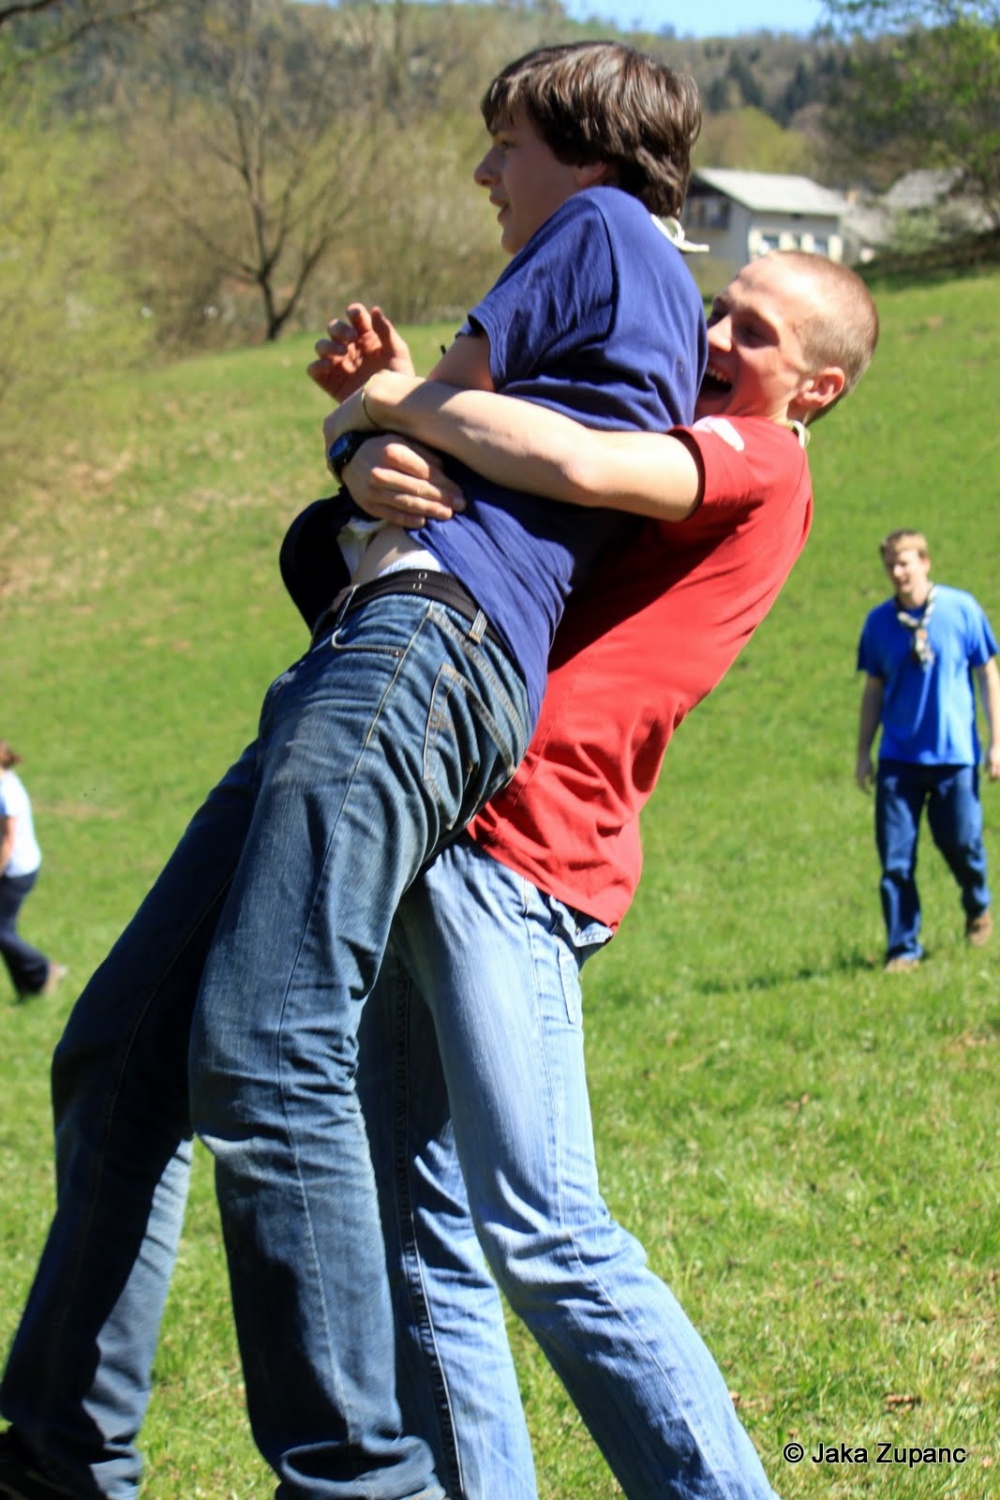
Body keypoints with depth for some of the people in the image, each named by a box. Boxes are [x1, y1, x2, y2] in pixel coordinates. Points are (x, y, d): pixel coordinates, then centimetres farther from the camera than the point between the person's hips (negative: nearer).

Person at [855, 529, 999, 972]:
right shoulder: (880, 621, 1)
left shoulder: (961, 608, -4)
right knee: (895, 858, -3)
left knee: (962, 843, 4)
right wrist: (863, 754, 9)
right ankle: (903, 948, 7)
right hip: (898, 757, 2)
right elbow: (874, 690, 10)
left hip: (954, 753, -2)